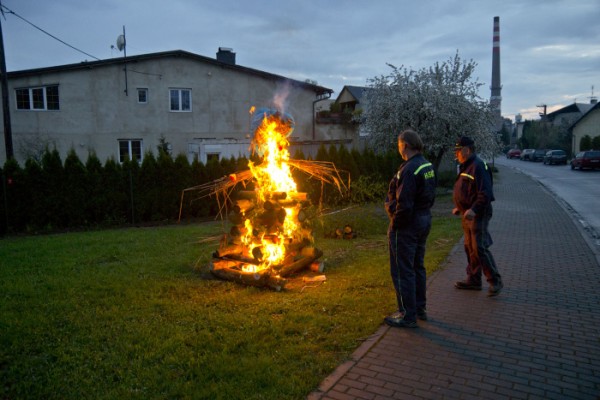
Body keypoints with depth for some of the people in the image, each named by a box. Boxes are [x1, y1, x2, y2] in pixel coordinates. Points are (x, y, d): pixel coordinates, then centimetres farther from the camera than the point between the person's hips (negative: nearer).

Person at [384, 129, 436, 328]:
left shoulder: (409, 170, -23)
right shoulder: (427, 166, 7)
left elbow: (404, 205, -26)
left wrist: (395, 225, -14)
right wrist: (424, 213, 16)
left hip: (407, 226, -10)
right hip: (424, 221, 10)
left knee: (402, 271, 2)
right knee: (417, 267, 20)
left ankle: (408, 315, 11)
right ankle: (420, 308, 33)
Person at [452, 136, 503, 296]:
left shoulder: (478, 166, -17)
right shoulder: (465, 167, 15)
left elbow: (485, 193, -24)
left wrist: (473, 210, -30)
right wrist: (459, 207, 18)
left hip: (478, 215, -10)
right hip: (468, 214, 10)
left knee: (479, 248, -9)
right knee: (470, 248, 14)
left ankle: (495, 281, 2)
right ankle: (474, 280, 24)